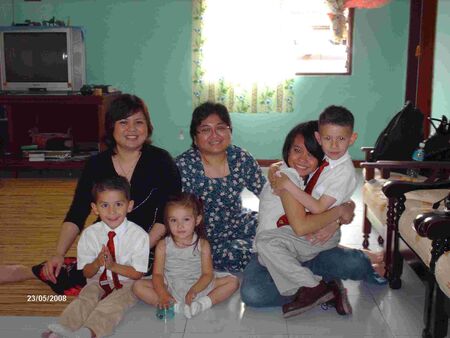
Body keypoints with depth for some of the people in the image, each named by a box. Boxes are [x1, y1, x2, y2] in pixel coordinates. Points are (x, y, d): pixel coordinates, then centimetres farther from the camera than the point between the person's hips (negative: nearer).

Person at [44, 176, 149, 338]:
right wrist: (97, 263, -21)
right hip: (99, 281, 3)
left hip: (127, 282, -3)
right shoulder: (89, 234, -2)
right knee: (86, 298, -28)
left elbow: (138, 273, -8)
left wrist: (113, 265, -22)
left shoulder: (138, 235, -10)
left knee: (114, 301, -33)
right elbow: (87, 273, 2)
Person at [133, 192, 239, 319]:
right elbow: (157, 274, -11)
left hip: (198, 285, 0)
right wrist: (163, 295, -30)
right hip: (170, 287, 0)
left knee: (232, 281, -16)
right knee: (138, 286, -22)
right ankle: (176, 306, -29)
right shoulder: (163, 246, -6)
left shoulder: (202, 245, -8)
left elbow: (207, 274, -13)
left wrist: (193, 290, -31)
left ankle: (203, 303, -29)